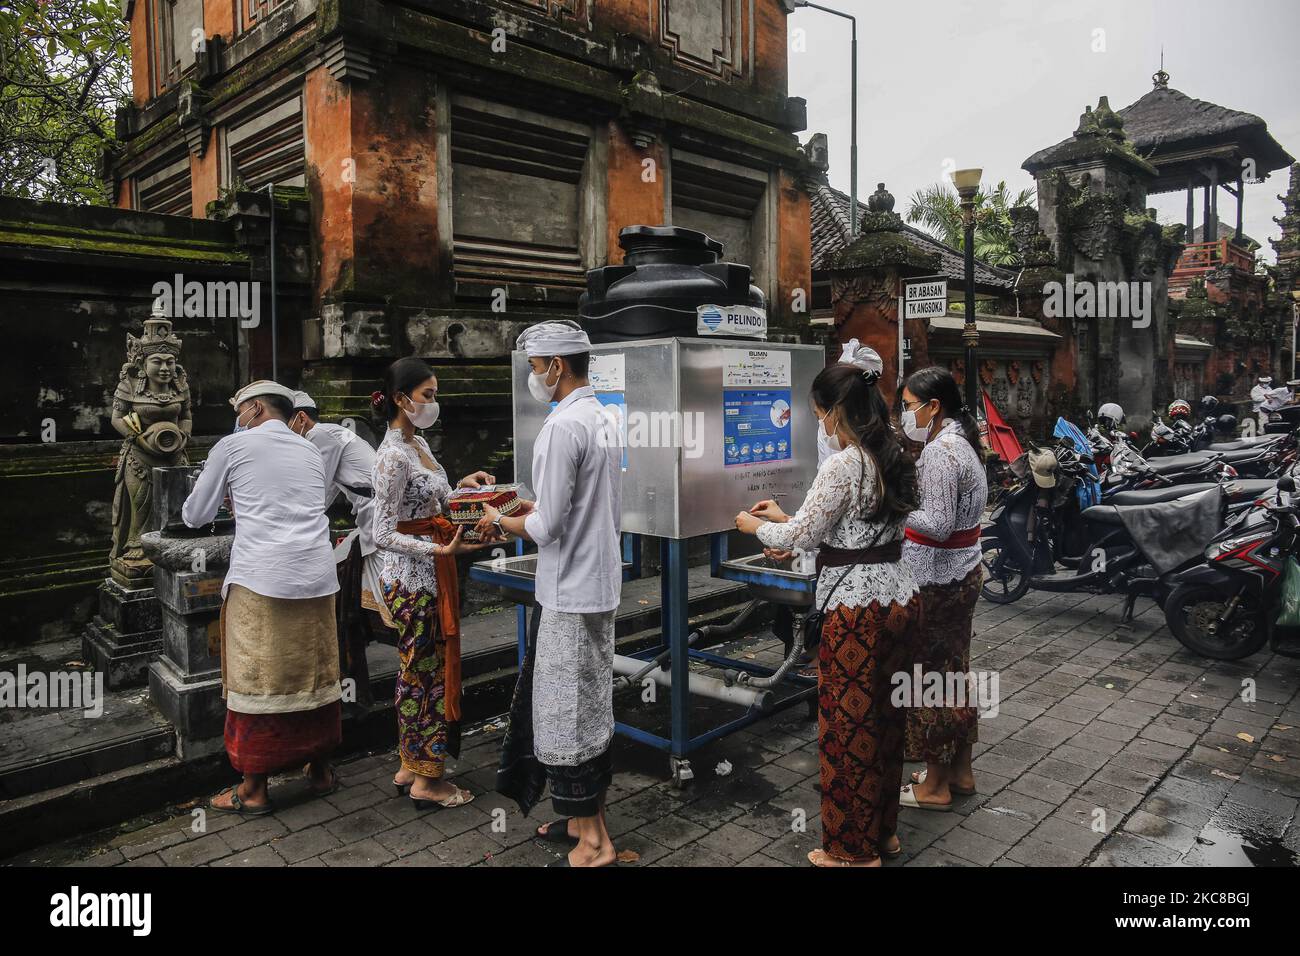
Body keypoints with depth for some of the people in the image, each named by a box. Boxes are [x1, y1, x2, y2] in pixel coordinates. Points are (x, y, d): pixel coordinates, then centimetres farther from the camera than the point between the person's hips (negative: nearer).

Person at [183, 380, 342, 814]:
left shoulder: (233, 446, 3)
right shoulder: (310, 451, 16)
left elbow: (194, 516, 12)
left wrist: (226, 499, 32)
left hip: (261, 583, -5)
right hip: (317, 579, 5)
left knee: (257, 681, 5)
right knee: (315, 674, 14)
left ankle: (253, 790, 14)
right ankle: (321, 770, 26)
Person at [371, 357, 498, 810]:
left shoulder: (419, 444, 9)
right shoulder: (392, 456, -19)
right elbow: (384, 535, -20)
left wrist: (461, 485, 7)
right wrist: (443, 550, -29)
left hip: (430, 575, 9)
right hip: (413, 579, -9)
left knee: (417, 670, 16)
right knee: (425, 673, 1)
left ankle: (410, 766, 30)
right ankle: (426, 780, 14)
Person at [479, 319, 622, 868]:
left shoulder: (563, 426, -19)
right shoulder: (603, 420, 10)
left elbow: (547, 528, -20)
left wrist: (500, 521, -2)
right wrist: (541, 509, 15)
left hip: (571, 595, -9)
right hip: (599, 584, 9)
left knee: (568, 713, 2)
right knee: (590, 707, 18)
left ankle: (592, 843, 14)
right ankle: (587, 819, 32)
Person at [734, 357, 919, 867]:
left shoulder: (843, 464, -19)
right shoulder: (893, 456, 8)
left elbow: (803, 534, -12)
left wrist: (756, 526, 7)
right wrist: (784, 518, 21)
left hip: (858, 609, -9)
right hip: (899, 599, 9)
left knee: (848, 727, 6)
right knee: (886, 720, 20)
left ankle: (854, 849, 21)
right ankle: (883, 830, 36)